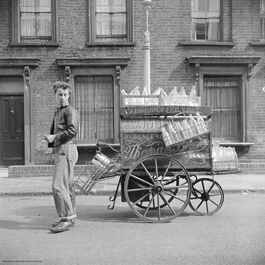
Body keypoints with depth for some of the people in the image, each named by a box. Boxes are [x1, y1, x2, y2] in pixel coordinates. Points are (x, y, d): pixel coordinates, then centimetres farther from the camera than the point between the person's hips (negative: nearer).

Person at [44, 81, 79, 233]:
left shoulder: (70, 111, -7)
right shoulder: (57, 112, 21)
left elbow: (73, 130, -19)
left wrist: (55, 137, -14)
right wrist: (50, 142, 11)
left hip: (67, 150, -10)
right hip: (59, 150, 10)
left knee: (58, 186, -14)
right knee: (67, 186, 14)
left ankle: (67, 219, -10)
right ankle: (71, 216, 22)